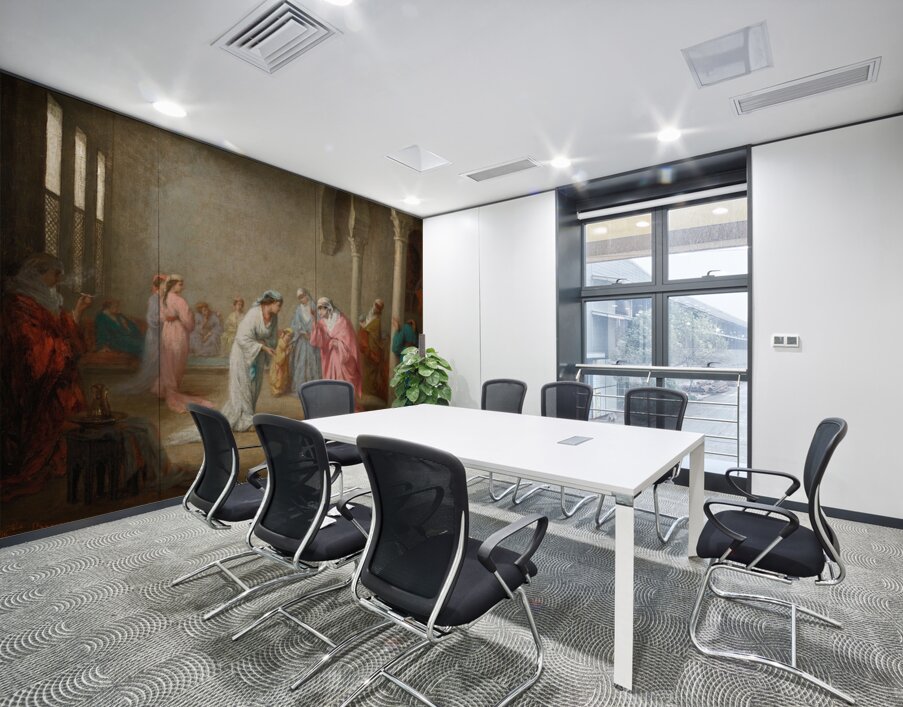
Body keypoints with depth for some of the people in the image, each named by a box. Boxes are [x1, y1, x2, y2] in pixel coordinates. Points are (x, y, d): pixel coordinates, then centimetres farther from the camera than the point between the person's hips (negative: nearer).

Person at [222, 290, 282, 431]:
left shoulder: (274, 317, -5)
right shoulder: (253, 314, -25)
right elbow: (243, 339, -26)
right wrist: (264, 348, -26)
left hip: (258, 355, 7)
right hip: (243, 352, -7)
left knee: (254, 386, 10)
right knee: (243, 386, 0)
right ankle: (243, 421, 9)